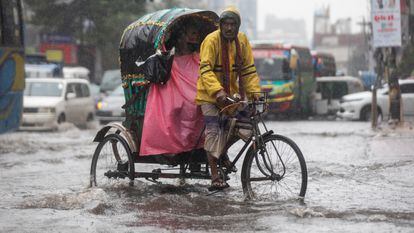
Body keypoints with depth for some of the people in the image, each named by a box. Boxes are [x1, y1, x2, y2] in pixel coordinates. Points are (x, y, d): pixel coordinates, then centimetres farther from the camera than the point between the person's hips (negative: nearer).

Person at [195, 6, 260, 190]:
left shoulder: (242, 41, -1)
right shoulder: (211, 41, -18)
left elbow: (248, 70, 2)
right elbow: (205, 70, -27)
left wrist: (255, 92, -9)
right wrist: (218, 91, -40)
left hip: (231, 92, 5)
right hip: (210, 93, -5)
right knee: (214, 132, -11)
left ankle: (222, 154, 17)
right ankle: (215, 178, -11)